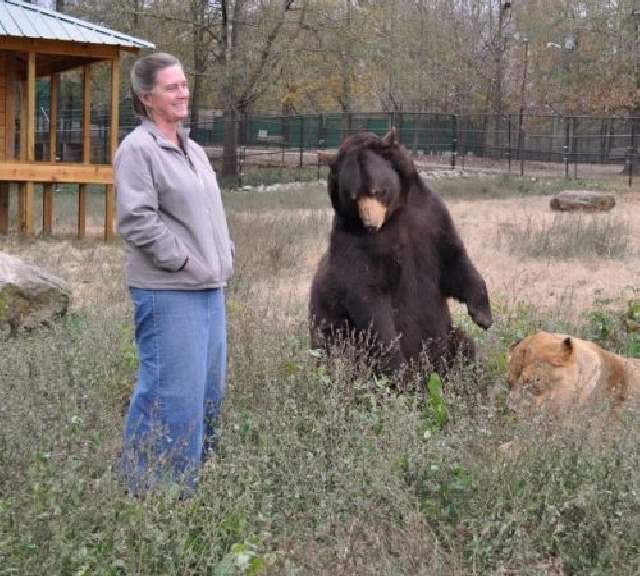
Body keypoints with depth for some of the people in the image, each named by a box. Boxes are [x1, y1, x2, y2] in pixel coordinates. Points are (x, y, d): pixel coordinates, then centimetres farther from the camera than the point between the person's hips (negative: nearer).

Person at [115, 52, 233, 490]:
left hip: (209, 289, 9)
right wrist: (182, 260, -15)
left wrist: (224, 257, 15)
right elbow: (137, 220, -18)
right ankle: (154, 488, 1)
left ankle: (193, 476, 26)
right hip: (168, 294, -9)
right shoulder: (138, 149, -10)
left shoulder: (192, 150, 18)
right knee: (173, 393, -9)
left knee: (209, 389, 13)